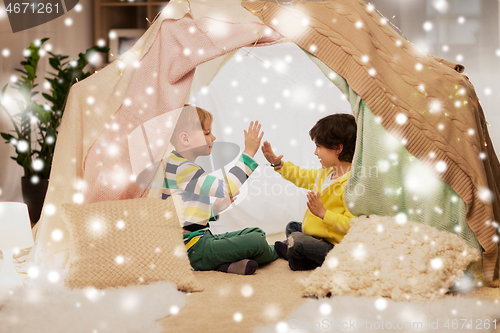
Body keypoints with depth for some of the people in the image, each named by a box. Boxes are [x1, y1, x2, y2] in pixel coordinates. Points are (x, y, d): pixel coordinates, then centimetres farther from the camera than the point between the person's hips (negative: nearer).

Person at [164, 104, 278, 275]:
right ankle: (273, 253, 16)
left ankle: (225, 263, -4)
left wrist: (215, 208, 10)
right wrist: (249, 152, -24)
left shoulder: (181, 166, 16)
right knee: (256, 242, -18)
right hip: (194, 249, -11)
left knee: (257, 233, 19)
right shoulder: (181, 168, -20)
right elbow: (227, 188, -29)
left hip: (201, 239, 11)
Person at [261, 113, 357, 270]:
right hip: (316, 233, 11)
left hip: (334, 245, -11)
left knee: (295, 241, -29)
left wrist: (323, 213, -31)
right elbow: (303, 177, 25)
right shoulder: (326, 172, 7)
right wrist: (278, 163, 22)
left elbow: (353, 225, -32)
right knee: (292, 227, 30)